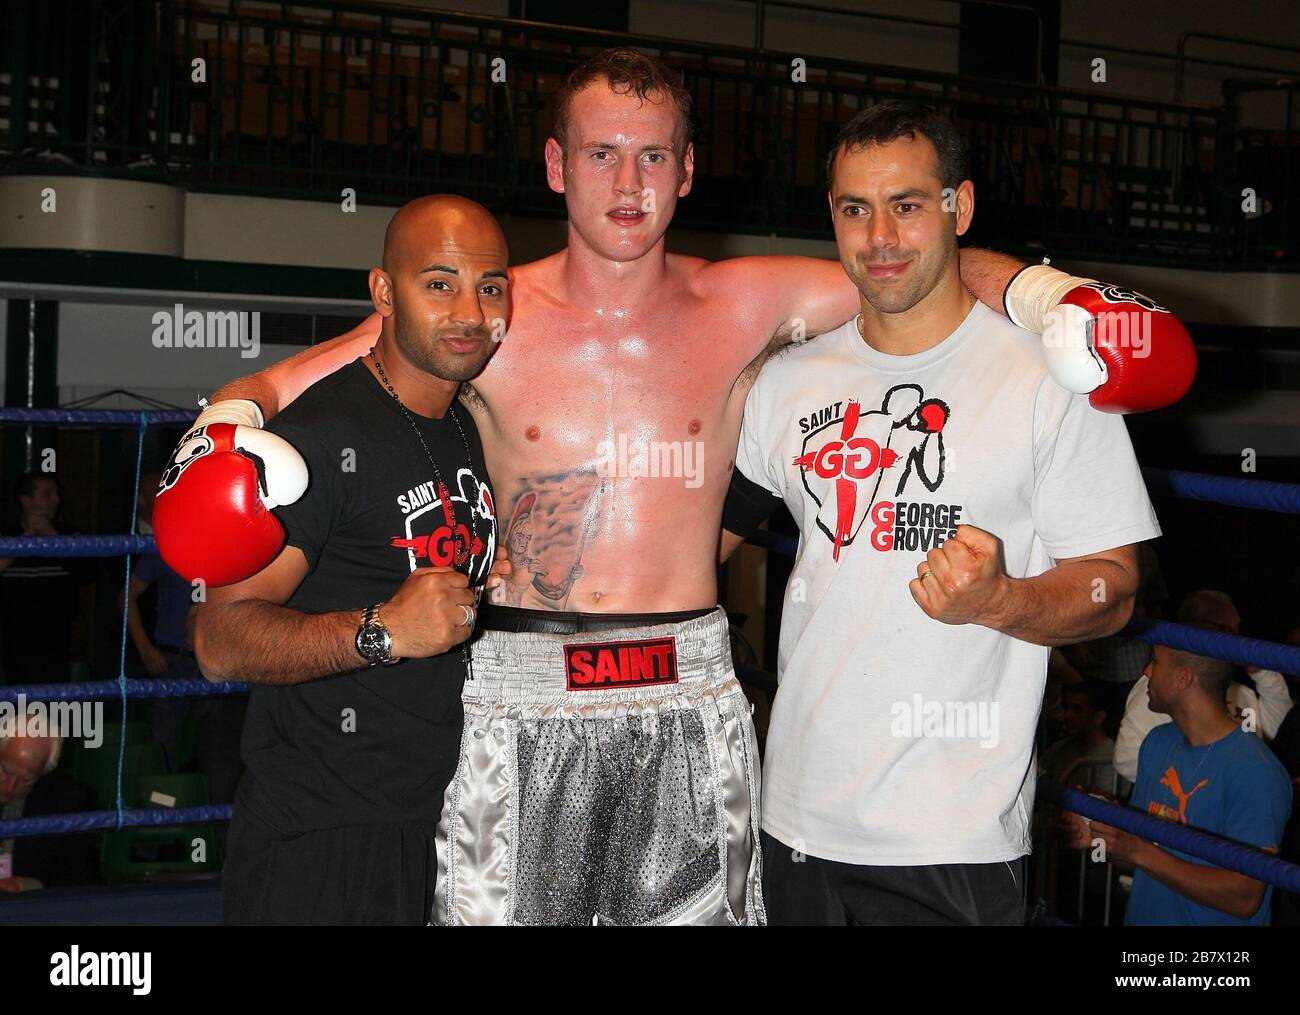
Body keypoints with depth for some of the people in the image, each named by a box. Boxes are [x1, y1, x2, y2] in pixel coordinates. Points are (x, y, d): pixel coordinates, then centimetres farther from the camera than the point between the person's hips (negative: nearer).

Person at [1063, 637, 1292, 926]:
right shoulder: (1158, 742, 9)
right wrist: (1097, 836, -6)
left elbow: (1245, 899, -18)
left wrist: (1138, 851, -20)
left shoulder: (1253, 771, -14)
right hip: (1140, 917, 6)